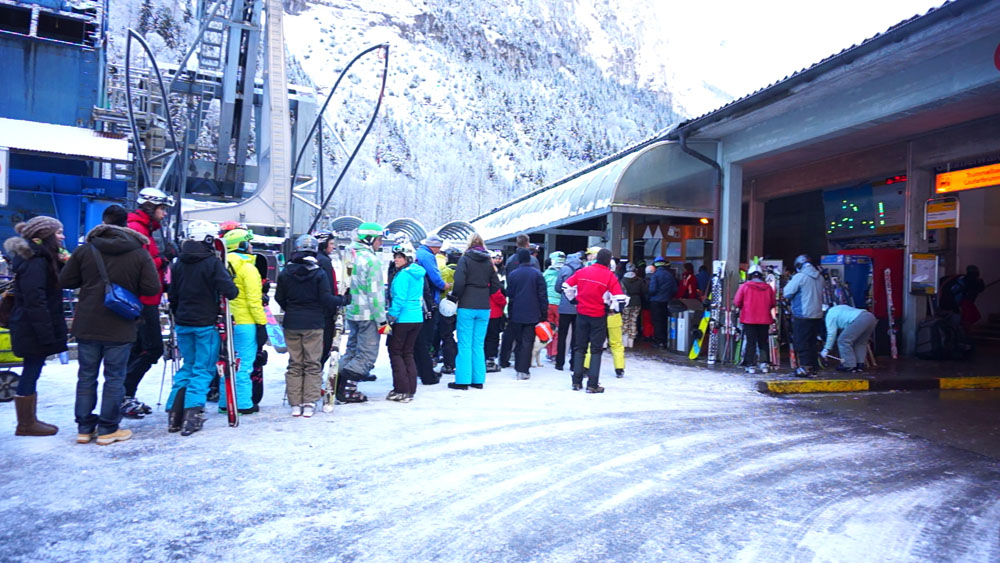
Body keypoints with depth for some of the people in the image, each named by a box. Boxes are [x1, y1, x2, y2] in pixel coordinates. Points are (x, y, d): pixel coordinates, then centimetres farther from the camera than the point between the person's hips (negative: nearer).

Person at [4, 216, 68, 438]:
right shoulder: (35, 262, -18)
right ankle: (25, 425, 9)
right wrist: (46, 334, -24)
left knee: (32, 373, 14)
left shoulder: (42, 259, 14)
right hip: (33, 330, -10)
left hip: (32, 329, 10)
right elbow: (35, 301, -23)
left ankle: (29, 421, 23)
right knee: (31, 373, -1)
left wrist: (62, 264, 0)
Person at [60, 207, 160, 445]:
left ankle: (84, 428, 20)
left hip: (87, 326, 2)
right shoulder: (140, 253, -6)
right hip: (120, 328, -2)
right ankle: (108, 429, 10)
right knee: (114, 378, 5)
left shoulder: (84, 250, -1)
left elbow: (65, 281, 3)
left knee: (86, 376, 13)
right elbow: (152, 288, -11)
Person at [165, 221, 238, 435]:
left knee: (187, 366, 18)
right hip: (206, 324, -6)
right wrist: (233, 291, 0)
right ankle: (192, 415, -4)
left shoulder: (178, 263, 8)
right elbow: (229, 291, -22)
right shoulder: (212, 263, -12)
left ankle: (175, 413, 14)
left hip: (183, 323, 6)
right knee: (203, 369, 2)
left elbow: (172, 295, 14)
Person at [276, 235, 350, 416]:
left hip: (291, 324, 3)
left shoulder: (285, 273, 0)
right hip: (313, 324, -3)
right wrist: (343, 300, 6)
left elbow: (279, 298, 6)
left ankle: (295, 404, 12)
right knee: (312, 364, 6)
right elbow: (326, 299, -11)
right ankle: (309, 404, 3)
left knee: (294, 364, 11)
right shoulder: (319, 273, -9)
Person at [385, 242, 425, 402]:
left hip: (403, 318, -8)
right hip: (418, 318, 8)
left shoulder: (403, 274, -13)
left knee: (395, 352, 4)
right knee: (408, 353, 15)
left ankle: (402, 390, 2)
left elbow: (399, 298, -19)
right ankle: (410, 390, 17)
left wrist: (391, 316, -13)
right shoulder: (419, 274, 12)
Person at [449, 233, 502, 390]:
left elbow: (459, 282, -15)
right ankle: (478, 380, 14)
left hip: (467, 307, -4)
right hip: (484, 308, 4)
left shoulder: (465, 260, -5)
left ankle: (463, 380, 3)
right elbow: (496, 285, 7)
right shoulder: (488, 262, 8)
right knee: (478, 344, 11)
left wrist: (454, 297, -1)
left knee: (465, 344, 1)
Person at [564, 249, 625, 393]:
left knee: (580, 347, 14)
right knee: (596, 350, 5)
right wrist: (614, 308, 4)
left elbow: (566, 286, 8)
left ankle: (577, 382, 16)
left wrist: (574, 299, 20)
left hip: (582, 314, 3)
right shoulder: (610, 276, -10)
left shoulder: (583, 271, 1)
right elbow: (619, 298, -15)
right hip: (598, 316, -3)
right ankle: (592, 385, 3)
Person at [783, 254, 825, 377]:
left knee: (801, 343, -1)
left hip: (802, 316, -7)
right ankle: (813, 367, 18)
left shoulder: (799, 276, -13)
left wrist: (788, 284, 8)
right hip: (817, 315, 7)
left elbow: (787, 294, -9)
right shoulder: (819, 277, 9)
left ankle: (806, 368, -5)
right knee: (812, 343, 14)